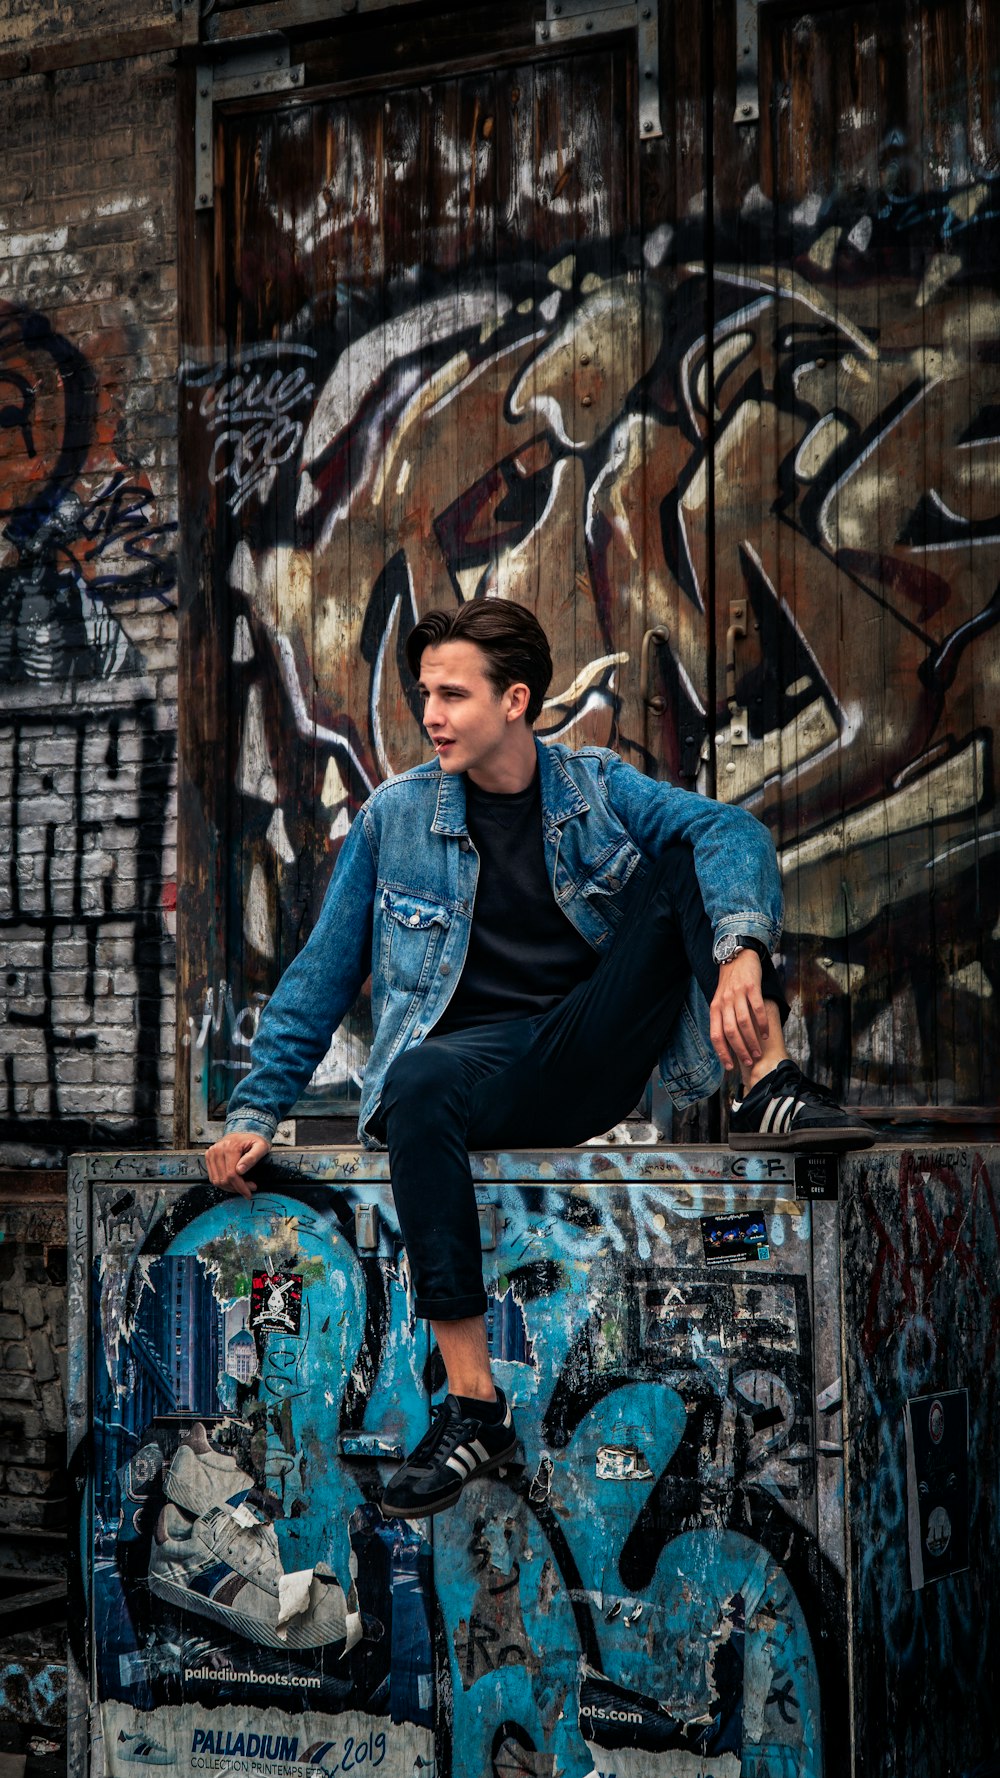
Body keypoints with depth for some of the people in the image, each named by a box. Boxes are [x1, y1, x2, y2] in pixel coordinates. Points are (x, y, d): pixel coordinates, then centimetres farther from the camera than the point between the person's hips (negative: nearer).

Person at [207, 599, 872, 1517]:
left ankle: (770, 1090, -23)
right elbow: (320, 981, 11)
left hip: (598, 1054, 1)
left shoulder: (596, 786, 5)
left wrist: (740, 954, -34)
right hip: (485, 1057, -1)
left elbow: (731, 829, -13)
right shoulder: (395, 818, 6)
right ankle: (473, 1405, -37)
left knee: (697, 863, -12)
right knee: (417, 1081, -38)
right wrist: (254, 1112, 2)